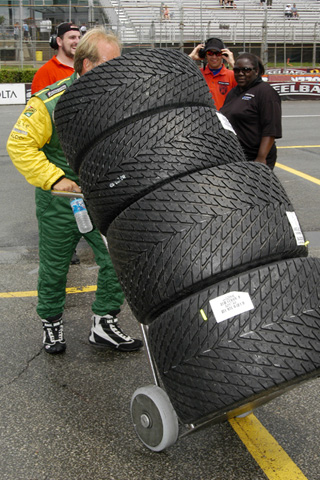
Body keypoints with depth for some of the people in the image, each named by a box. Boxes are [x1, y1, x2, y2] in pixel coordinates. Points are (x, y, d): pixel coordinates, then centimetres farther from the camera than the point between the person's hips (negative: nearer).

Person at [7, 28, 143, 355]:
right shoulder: (50, 102, -17)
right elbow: (19, 145, -14)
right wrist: (54, 178, -21)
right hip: (60, 203, -3)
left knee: (117, 260, -1)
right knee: (55, 267, 11)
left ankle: (104, 324, 18)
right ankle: (51, 323, 34)